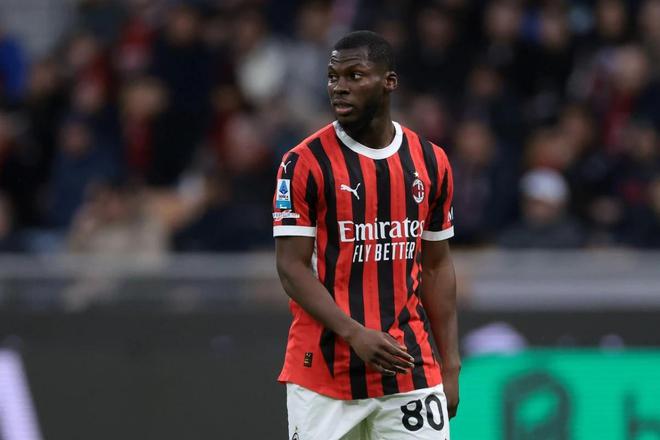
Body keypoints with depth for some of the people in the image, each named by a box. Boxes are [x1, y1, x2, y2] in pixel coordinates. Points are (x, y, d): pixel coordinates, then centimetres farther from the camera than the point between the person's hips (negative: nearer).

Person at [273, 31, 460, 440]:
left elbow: (437, 267, 14)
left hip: (412, 371, 3)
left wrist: (450, 366, 9)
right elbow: (292, 267, -8)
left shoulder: (431, 162, 8)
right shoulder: (305, 163, -4)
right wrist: (354, 333, -20)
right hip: (322, 372, -3)